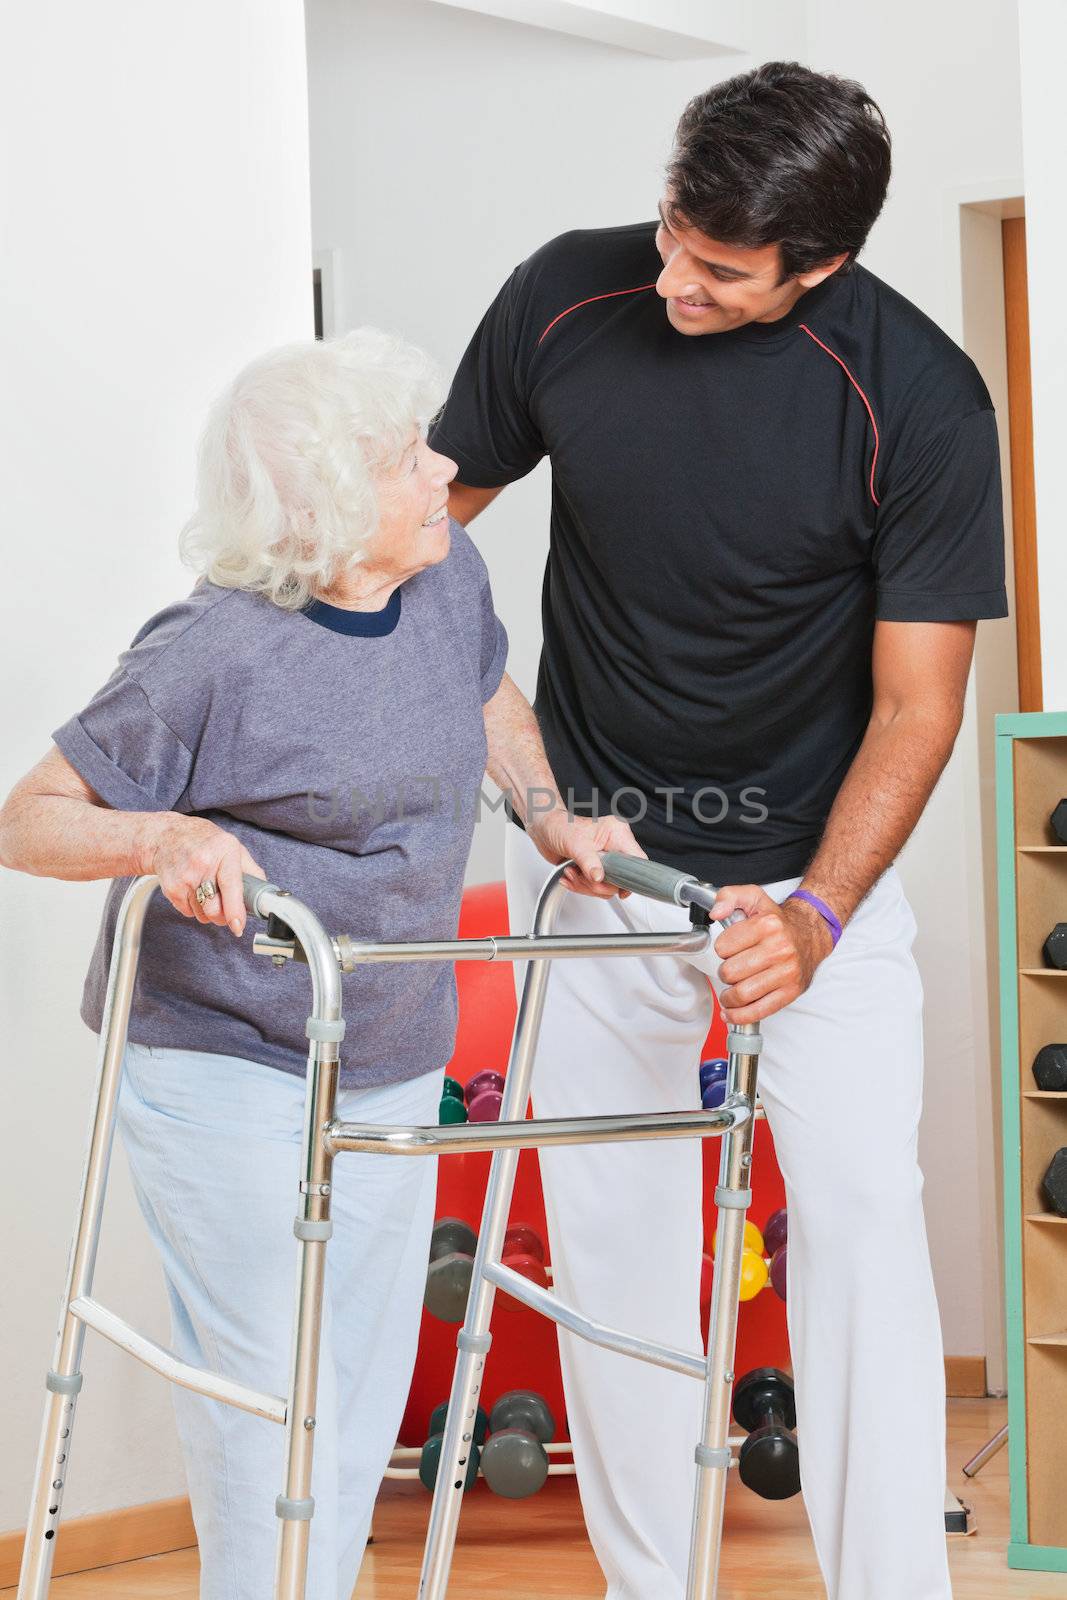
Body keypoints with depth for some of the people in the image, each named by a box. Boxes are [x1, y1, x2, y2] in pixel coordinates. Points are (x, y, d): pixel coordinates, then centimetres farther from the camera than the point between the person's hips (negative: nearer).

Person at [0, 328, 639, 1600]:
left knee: (365, 1404, 16)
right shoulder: (214, 658, -22)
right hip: (224, 1075, -7)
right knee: (268, 1411, -3)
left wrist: (555, 824, 14)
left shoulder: (451, 578, -1)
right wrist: (164, 836, -33)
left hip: (391, 1067, 7)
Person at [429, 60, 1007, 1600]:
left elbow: (916, 702, -16)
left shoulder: (920, 401, -20)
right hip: (593, 842, 3)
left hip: (814, 860, -2)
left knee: (861, 1208, -11)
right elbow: (436, 504, 4)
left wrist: (817, 917, -27)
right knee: (608, 1226, 4)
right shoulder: (566, 295, -12)